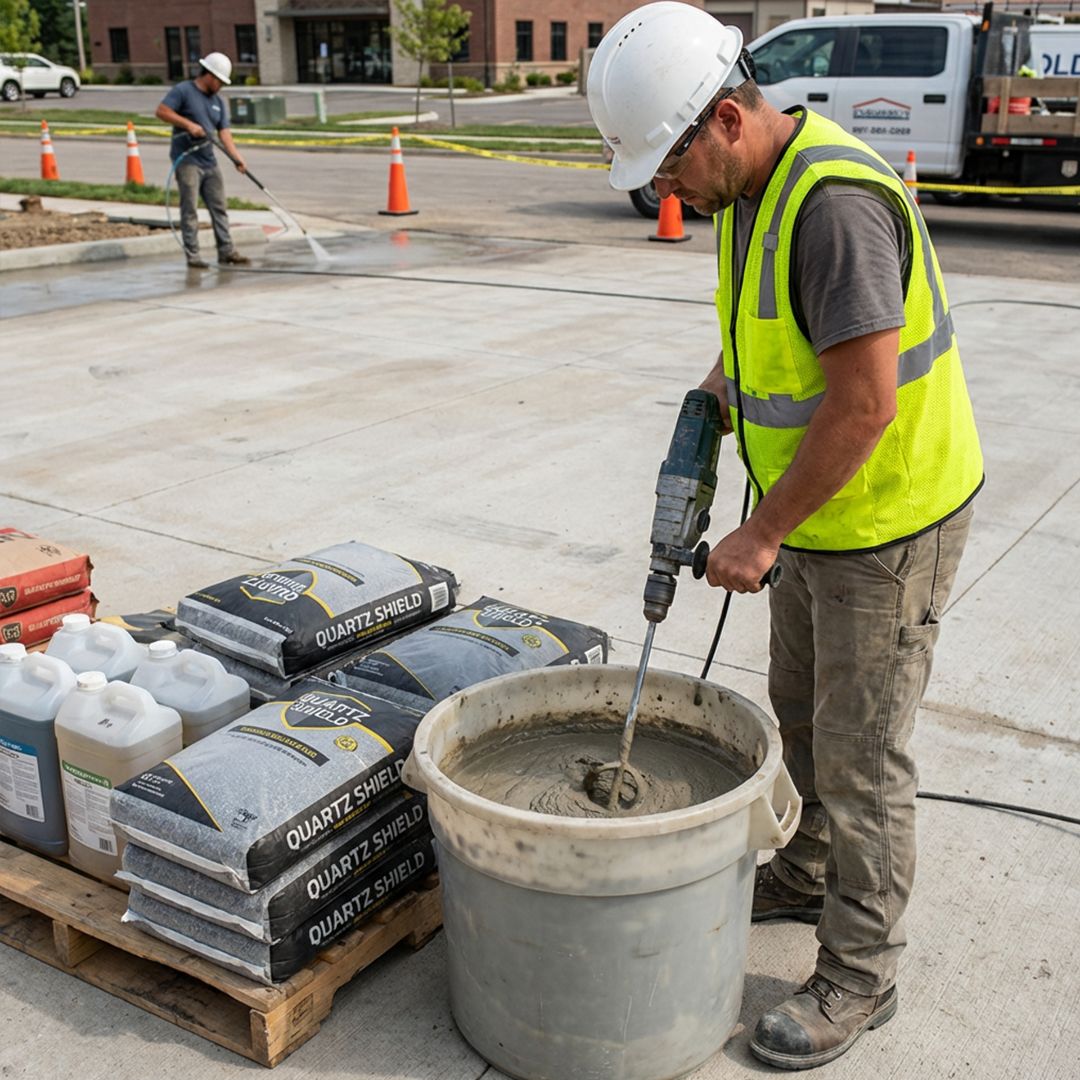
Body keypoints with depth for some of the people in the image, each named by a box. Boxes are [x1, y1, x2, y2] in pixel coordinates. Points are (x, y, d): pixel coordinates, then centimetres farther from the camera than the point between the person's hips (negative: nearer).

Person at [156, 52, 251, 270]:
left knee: (219, 208, 7)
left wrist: (237, 158, -9)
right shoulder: (183, 91, -5)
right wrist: (188, 123, -21)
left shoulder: (218, 102, 14)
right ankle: (192, 256, -2)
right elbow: (161, 111, -13)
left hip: (209, 162, 7)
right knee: (190, 210, -5)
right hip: (186, 160, -7)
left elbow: (225, 134, 5)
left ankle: (226, 251, 13)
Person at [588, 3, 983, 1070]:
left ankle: (858, 975, 21)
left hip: (889, 515, -9)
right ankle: (808, 874, 45)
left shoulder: (835, 200, -28)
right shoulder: (750, 185, 3)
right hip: (819, 505, 9)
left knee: (859, 750, 3)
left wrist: (761, 535, -22)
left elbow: (865, 403, -30)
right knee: (801, 707, 23)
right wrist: (714, 397, 6)